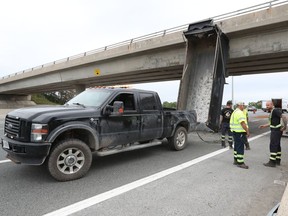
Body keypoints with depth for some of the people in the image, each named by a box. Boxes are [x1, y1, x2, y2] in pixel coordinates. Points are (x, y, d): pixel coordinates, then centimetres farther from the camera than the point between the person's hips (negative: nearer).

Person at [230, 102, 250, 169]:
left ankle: (236, 160, 25)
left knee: (236, 146, 17)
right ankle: (240, 163, -3)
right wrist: (247, 131, -18)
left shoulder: (235, 112, 17)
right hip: (239, 132, -11)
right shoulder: (239, 112, -16)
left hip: (235, 131, 11)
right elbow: (243, 123, -23)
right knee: (240, 147, -7)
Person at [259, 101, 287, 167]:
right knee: (277, 146, 15)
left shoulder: (275, 110, -15)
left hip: (276, 131, -10)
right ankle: (277, 160, 24)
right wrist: (264, 125, 18)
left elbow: (283, 117, -24)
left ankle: (272, 162, -3)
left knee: (273, 146, -8)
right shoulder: (272, 112, 15)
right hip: (275, 130, 10)